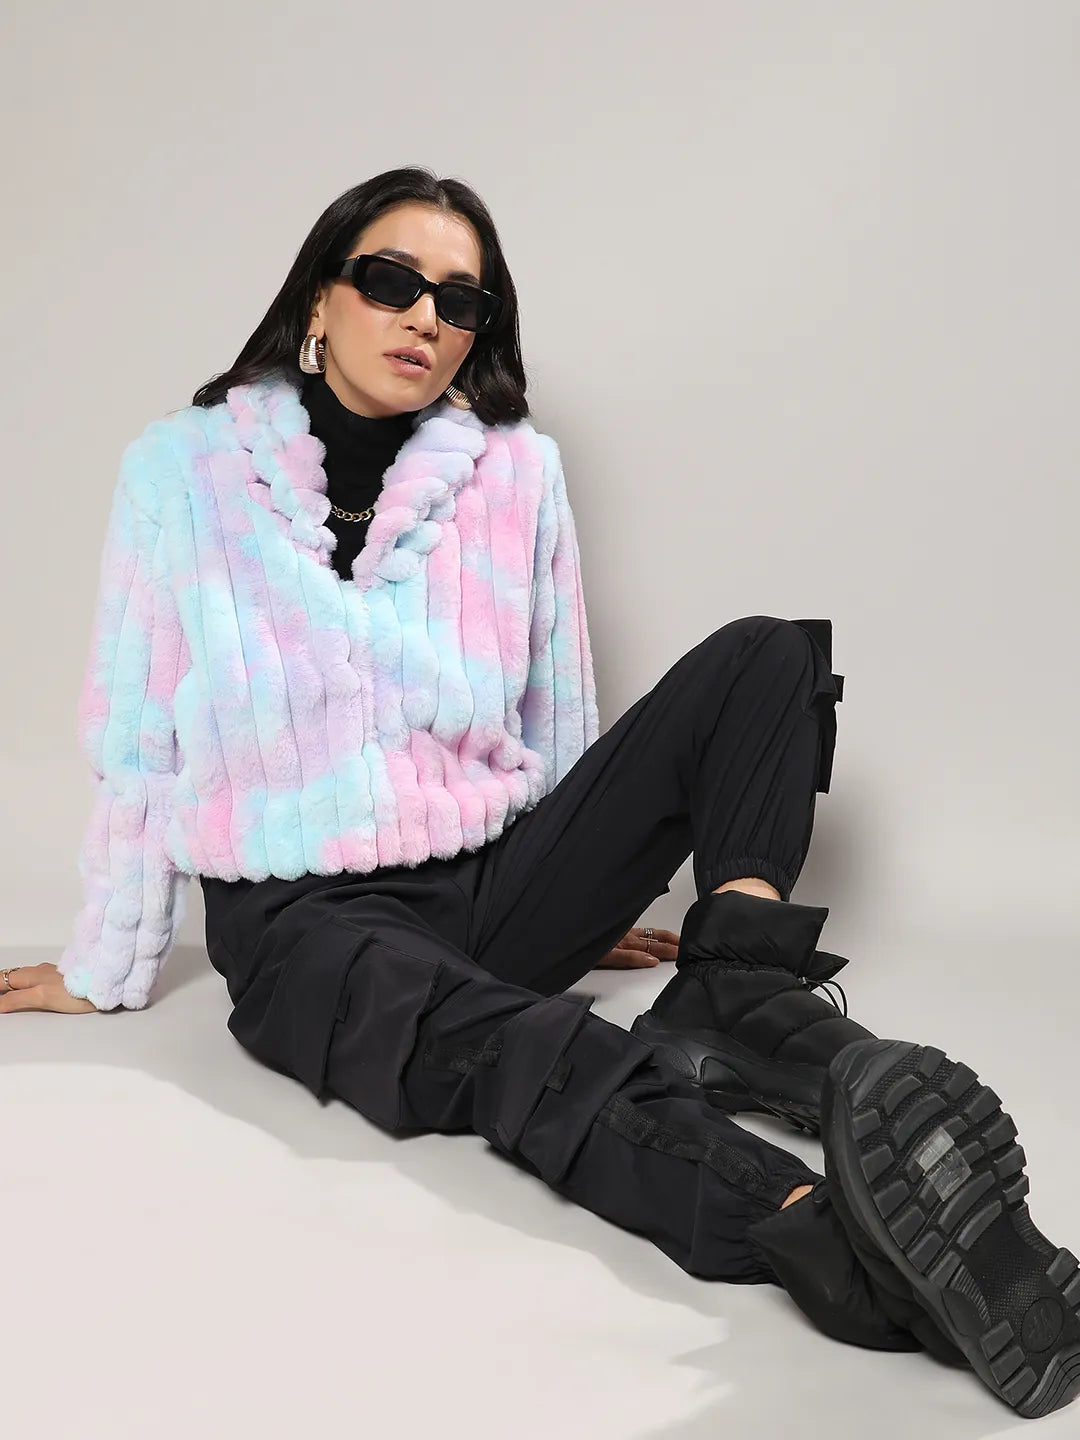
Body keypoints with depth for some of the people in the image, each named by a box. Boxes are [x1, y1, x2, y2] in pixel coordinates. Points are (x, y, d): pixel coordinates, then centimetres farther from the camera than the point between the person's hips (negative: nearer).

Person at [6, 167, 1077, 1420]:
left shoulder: (516, 470, 2)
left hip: (495, 881, 4)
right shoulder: (185, 471, -4)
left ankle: (740, 995, -30)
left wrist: (581, 899, 19)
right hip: (302, 918, -4)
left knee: (763, 656, -11)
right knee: (497, 1039, -39)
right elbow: (135, 744, 1)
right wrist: (106, 971, 8)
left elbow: (556, 726, 12)